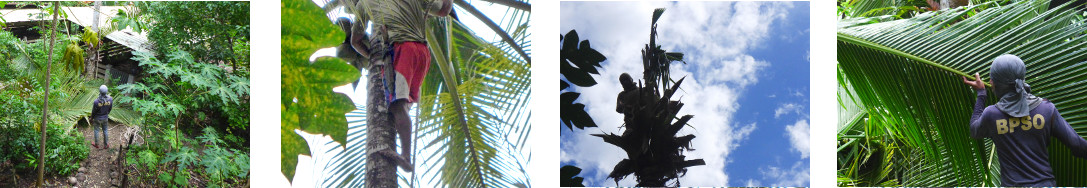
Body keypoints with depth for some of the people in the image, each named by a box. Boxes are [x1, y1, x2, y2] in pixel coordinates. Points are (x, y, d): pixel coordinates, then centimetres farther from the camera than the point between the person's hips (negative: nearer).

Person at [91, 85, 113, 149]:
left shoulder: (96, 101, -35)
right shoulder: (110, 99, -26)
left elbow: (93, 111, -17)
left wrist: (92, 117, 5)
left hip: (97, 118, -2)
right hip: (105, 117, 2)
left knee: (96, 130, 20)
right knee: (105, 131, 21)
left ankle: (96, 144, 38)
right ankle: (106, 144, 35)